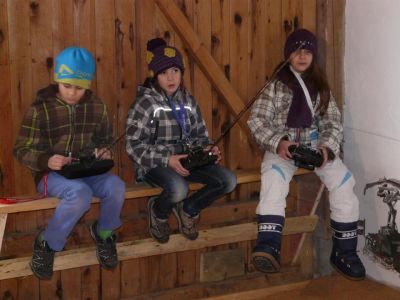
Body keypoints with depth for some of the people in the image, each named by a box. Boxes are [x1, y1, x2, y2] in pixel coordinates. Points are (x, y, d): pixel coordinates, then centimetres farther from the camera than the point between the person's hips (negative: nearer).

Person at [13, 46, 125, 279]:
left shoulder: (97, 107, 3)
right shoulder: (40, 109, -9)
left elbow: (105, 139, 18)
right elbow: (21, 150, -7)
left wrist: (105, 152, -7)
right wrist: (46, 161, -27)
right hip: (51, 174, -4)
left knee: (116, 186, -28)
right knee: (80, 193, -37)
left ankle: (104, 234, 4)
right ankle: (47, 244, -12)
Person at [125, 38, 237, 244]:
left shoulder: (187, 100, 8)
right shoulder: (146, 103, -10)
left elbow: (198, 135, 15)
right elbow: (134, 146, -14)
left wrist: (208, 148, -8)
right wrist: (166, 160, -24)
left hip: (186, 160, 6)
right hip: (155, 164, -6)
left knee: (228, 180, -13)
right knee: (179, 188, -37)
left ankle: (188, 209, 13)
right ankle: (158, 211, 1)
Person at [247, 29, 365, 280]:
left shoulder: (320, 85, 14)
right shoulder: (275, 83, 4)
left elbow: (333, 122, 9)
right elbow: (257, 121, -3)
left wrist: (327, 147, -13)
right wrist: (278, 143, -21)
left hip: (316, 143, 3)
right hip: (282, 145, -3)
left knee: (343, 181, -22)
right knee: (273, 177, -36)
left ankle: (344, 252, -9)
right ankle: (269, 248, -45)